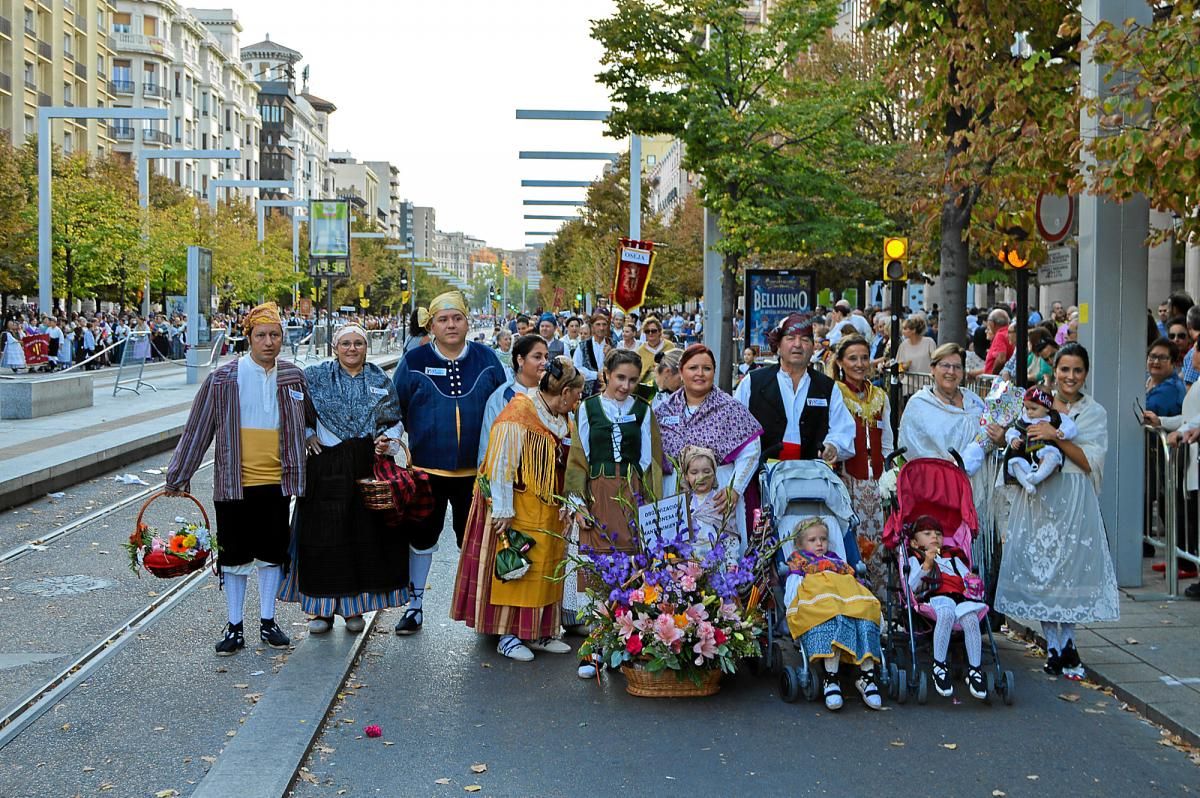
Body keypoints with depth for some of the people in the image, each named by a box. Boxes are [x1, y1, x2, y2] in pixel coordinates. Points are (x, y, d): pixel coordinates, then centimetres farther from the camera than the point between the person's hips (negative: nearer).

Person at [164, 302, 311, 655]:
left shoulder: (294, 378, 3)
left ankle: (267, 622, 24)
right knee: (234, 556, 6)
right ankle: (234, 627, 17)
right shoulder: (223, 379, -5)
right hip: (234, 483, -2)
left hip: (277, 483, 2)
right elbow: (197, 429, -1)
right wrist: (177, 477, 2)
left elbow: (314, 419, 20)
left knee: (272, 553, 11)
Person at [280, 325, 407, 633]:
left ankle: (354, 607, 17)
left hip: (369, 466, 2)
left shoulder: (380, 380, 10)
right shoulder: (316, 376, 5)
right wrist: (307, 434, -6)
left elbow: (395, 420, 14)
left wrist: (388, 440, -4)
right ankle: (322, 607, 10)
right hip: (327, 466, -2)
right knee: (324, 535, -2)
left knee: (366, 534, 3)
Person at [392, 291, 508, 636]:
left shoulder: (487, 360, 2)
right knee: (421, 537, 9)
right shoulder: (414, 362, -2)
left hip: (474, 471, 1)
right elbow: (395, 410, 5)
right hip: (426, 469, -1)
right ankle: (415, 604, 24)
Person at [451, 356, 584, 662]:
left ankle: (538, 632, 20)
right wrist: (503, 510, -19)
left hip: (550, 512, 8)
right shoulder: (519, 414, -17)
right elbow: (501, 464, -19)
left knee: (546, 569, 11)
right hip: (519, 509, -8)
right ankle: (508, 636, 7)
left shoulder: (563, 421, 10)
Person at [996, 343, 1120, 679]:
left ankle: (1067, 642, 12)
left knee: (1071, 567, -2)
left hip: (1074, 500, -2)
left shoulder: (1094, 412, 4)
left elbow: (1090, 462, -7)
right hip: (1038, 497, 2)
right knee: (1039, 566, 0)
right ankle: (1053, 645, 10)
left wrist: (1056, 435, -17)